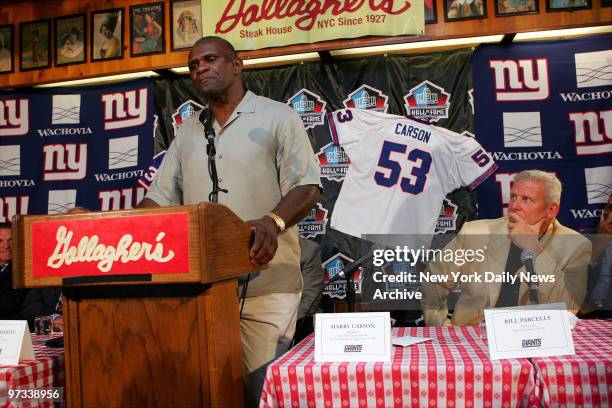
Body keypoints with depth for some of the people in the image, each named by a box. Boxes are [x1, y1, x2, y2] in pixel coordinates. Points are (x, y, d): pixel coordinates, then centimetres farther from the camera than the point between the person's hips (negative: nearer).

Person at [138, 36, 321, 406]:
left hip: (265, 285, -4)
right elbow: (160, 198, 16)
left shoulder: (279, 117, 2)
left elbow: (307, 186, -7)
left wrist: (273, 222, -26)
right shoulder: (187, 132, 18)